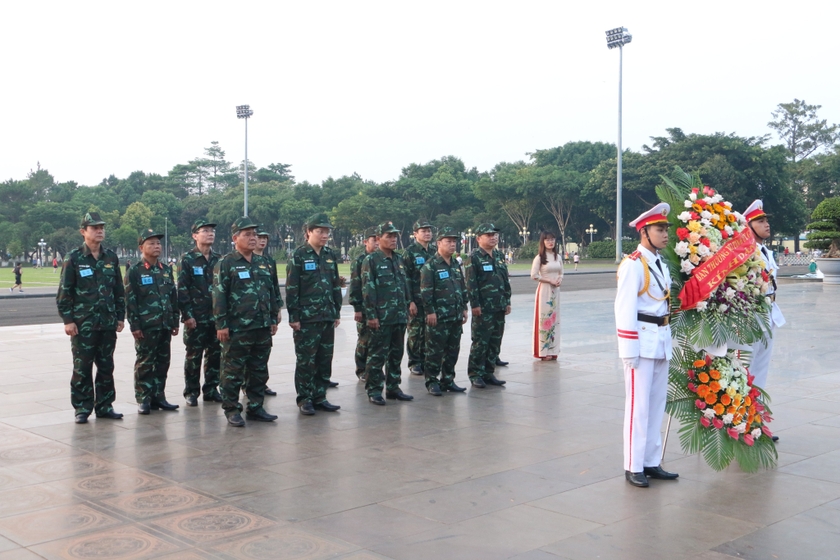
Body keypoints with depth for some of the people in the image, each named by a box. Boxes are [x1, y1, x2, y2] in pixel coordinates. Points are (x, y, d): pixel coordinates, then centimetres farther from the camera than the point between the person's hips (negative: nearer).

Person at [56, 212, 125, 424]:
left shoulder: (111, 257, 8)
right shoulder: (74, 259, -3)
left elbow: (119, 290, 13)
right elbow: (64, 292, -5)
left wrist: (120, 316, 10)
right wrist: (68, 320, -10)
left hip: (108, 323, 4)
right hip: (82, 324, -4)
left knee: (106, 367, 9)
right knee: (82, 367, 2)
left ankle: (104, 405, 19)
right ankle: (82, 408, 11)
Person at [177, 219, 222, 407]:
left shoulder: (219, 259, 11)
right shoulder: (187, 259, -3)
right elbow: (182, 289, -8)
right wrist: (187, 315, -14)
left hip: (217, 316, 5)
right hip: (196, 318, -4)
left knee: (215, 354, 8)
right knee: (193, 355, 2)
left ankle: (211, 389, 20)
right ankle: (191, 392, 11)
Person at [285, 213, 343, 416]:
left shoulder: (330, 255, 11)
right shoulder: (299, 255, -6)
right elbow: (291, 288, -9)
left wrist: (337, 312, 13)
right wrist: (293, 316, -13)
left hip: (327, 316, 6)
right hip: (306, 317, -6)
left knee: (325, 359, 9)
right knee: (305, 359, 0)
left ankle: (320, 397, 19)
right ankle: (304, 399, 10)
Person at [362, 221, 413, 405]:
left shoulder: (399, 259, 15)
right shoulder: (371, 260, -7)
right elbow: (368, 290, -11)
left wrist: (406, 310, 16)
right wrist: (371, 315, -15)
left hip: (399, 317, 7)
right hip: (381, 318, -7)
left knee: (396, 354, 12)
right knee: (378, 355, -2)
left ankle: (393, 387, 22)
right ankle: (374, 390, 6)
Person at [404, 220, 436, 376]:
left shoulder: (435, 250, 11)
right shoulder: (410, 251, -5)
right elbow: (406, 278, -9)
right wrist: (410, 301, -14)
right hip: (416, 300, -5)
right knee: (415, 332, 1)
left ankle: (426, 361, 19)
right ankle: (414, 363, 9)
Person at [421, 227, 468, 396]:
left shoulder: (456, 265, 15)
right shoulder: (430, 266, -8)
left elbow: (463, 288, 21)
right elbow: (426, 291, -13)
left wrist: (464, 308, 16)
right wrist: (430, 311, -16)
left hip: (456, 317, 7)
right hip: (438, 317, -7)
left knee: (453, 350, 11)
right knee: (435, 350, -3)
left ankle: (448, 380, 21)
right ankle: (432, 381, 6)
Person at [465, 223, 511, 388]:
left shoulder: (499, 256, 15)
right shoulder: (474, 258, -8)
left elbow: (506, 280, 19)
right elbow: (471, 283, -13)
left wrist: (507, 301, 14)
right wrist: (475, 305, -16)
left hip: (499, 307, 7)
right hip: (483, 308, -7)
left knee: (495, 342, 10)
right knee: (480, 342, -4)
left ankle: (489, 373, 19)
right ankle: (475, 374, 5)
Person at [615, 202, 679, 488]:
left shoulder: (661, 264, 14)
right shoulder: (633, 264, -12)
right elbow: (625, 309, -16)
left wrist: (668, 340, 13)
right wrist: (629, 350, -18)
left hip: (662, 341, 8)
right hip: (642, 341, -8)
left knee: (657, 404, 12)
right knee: (638, 406, -3)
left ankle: (651, 462, 21)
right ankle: (633, 467, 5)